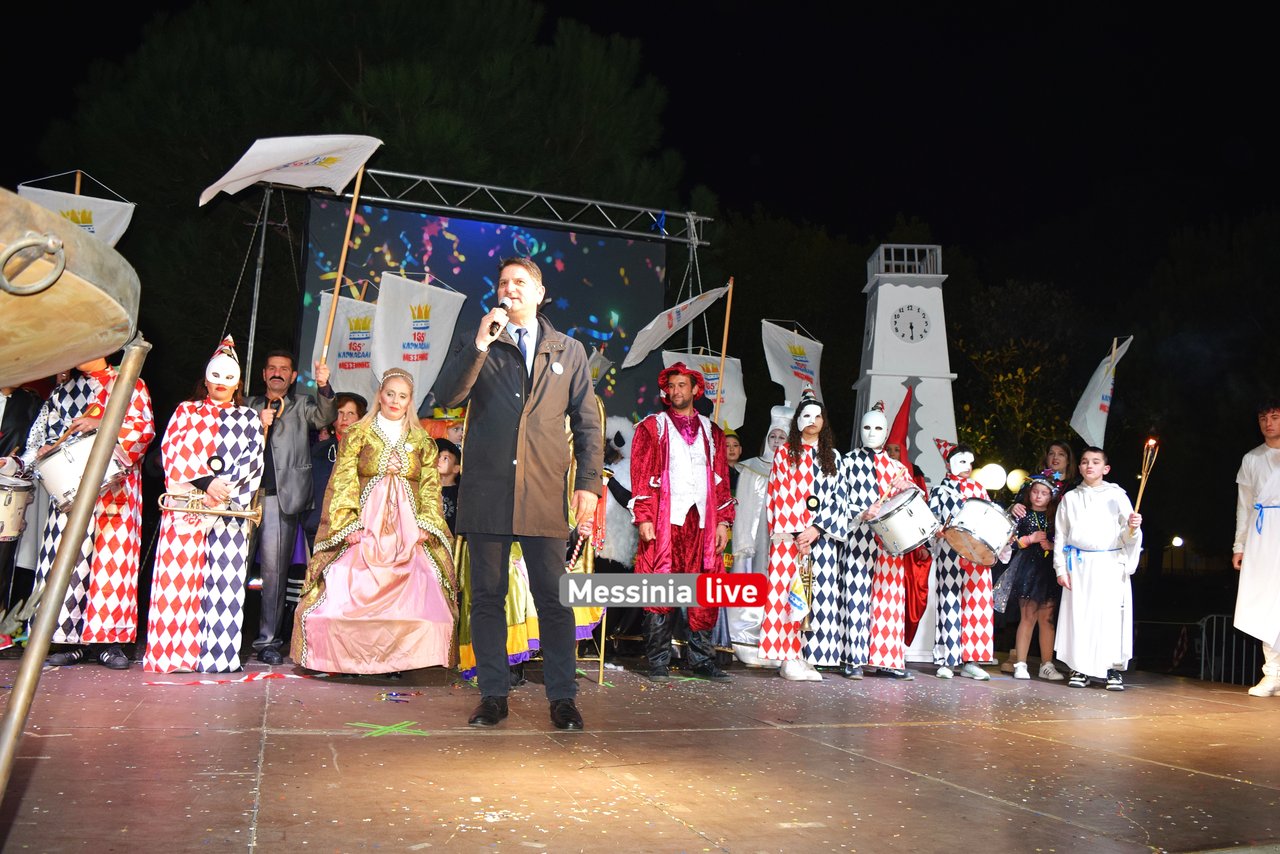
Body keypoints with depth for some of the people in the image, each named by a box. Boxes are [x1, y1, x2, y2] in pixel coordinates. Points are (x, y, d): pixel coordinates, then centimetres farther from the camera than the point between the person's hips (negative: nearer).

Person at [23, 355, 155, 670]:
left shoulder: (130, 385, 10)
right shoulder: (63, 392, 21)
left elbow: (145, 427, -3)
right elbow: (47, 433, 20)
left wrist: (102, 425, -15)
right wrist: (43, 451, -1)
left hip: (115, 486, -3)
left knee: (113, 555, -7)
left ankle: (109, 640, -4)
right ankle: (74, 639, -1)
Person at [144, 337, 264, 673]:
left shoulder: (249, 418, 15)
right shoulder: (185, 411, 16)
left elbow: (252, 462, 3)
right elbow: (172, 453, 2)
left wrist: (224, 488, -11)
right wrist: (206, 483, -12)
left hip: (229, 510, 0)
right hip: (186, 507, 0)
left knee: (224, 578, -5)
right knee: (179, 576, -6)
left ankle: (217, 655, -3)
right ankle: (173, 653, -2)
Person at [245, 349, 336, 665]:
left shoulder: (302, 406, 14)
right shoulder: (250, 406, 19)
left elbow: (326, 417, -6)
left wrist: (323, 387, -23)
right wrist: (257, 425, -4)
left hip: (281, 496, -2)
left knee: (275, 568, -4)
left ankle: (268, 640, 1)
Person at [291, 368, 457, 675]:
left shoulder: (422, 440, 14)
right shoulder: (358, 434, 10)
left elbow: (430, 488, 10)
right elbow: (343, 482, 3)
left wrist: (425, 526, -4)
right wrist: (347, 524, -10)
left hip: (408, 531, 1)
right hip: (364, 527, -1)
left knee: (412, 597, -14)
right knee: (353, 595, -12)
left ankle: (398, 659, -8)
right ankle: (352, 658, -4)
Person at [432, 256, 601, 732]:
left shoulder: (569, 351, 13)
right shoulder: (471, 345, 13)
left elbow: (587, 423, 11)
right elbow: (447, 397, -4)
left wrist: (589, 483, 1)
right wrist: (480, 344, -14)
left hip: (545, 495, 0)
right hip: (487, 491, 1)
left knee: (554, 599, 0)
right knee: (487, 597, 6)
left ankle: (563, 698, 10)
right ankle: (493, 696, 17)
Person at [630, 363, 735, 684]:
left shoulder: (711, 431, 19)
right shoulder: (652, 427, 10)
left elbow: (721, 479, 17)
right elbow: (641, 474, 2)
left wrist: (723, 521, 8)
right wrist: (643, 518, -8)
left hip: (702, 522, 3)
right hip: (664, 521, -3)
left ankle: (702, 660, 11)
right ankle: (658, 663, 4)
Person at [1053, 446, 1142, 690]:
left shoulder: (1116, 495, 6)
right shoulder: (1070, 498, 11)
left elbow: (1127, 535, 3)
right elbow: (1060, 535, 10)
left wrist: (1133, 527, -20)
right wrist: (1060, 568, 3)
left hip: (1111, 563, -1)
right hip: (1079, 564, 1)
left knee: (1112, 614, -4)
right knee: (1079, 614, 1)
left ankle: (1113, 668, 6)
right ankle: (1079, 668, 9)